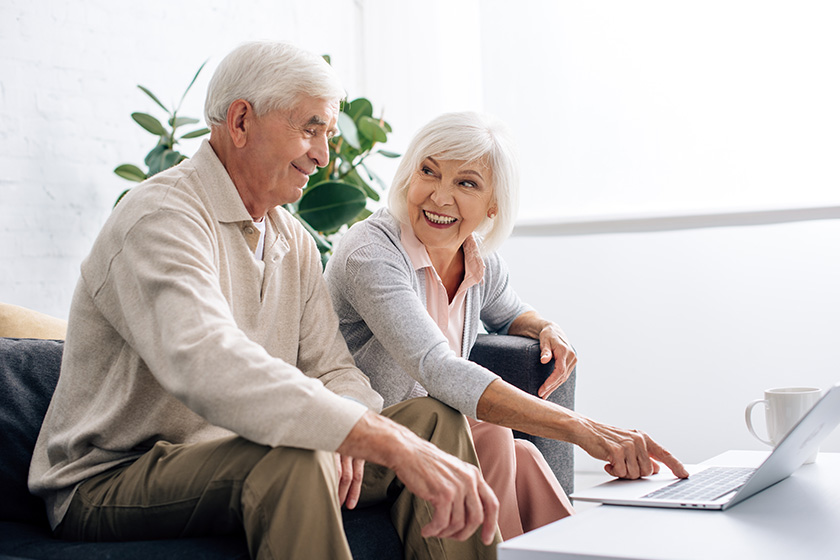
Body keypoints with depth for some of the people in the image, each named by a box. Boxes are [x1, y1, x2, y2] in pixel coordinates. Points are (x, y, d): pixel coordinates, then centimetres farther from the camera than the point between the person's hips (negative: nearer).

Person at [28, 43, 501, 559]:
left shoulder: (294, 242, 11)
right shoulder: (161, 218, -19)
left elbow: (333, 368, 8)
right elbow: (208, 369, -36)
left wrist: (344, 438, -19)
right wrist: (391, 443, -42)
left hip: (242, 460, 8)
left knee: (435, 420, -5)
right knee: (297, 458, -37)